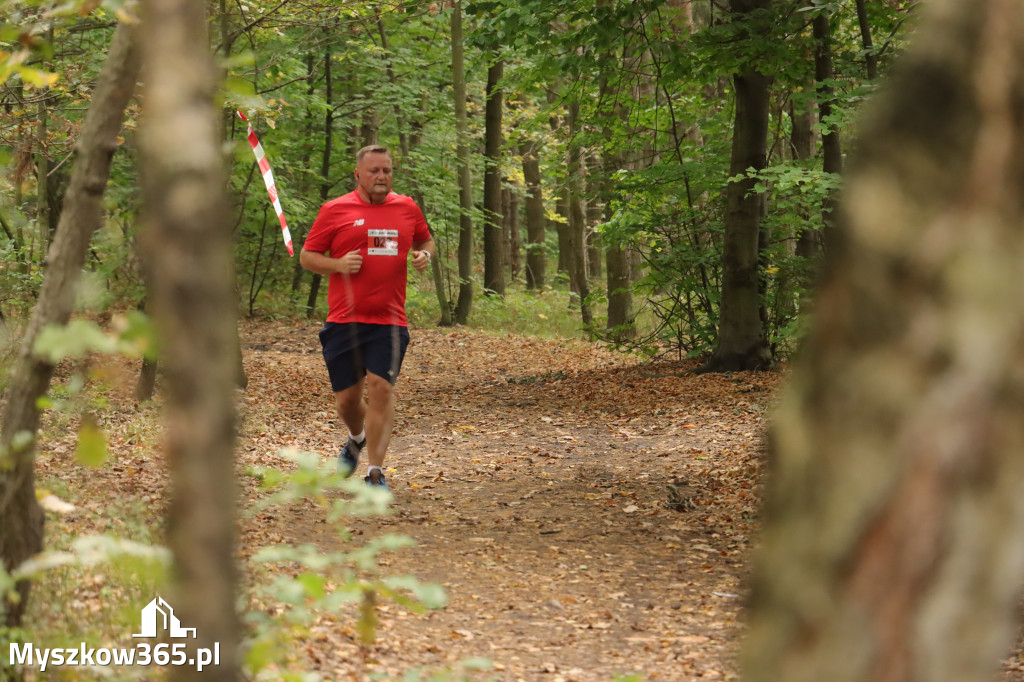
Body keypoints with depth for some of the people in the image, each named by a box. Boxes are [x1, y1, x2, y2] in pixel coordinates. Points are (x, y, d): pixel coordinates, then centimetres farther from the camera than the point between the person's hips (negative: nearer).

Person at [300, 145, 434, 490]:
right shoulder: (334, 210, 2)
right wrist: (339, 264, -12)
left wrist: (425, 255, 4)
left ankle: (376, 472, -7)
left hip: (389, 321, 0)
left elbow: (425, 240, 27)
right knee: (346, 400, 6)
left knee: (381, 388, -14)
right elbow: (307, 256, 6)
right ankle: (358, 439, 41)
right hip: (343, 321, 0)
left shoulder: (407, 208, 10)